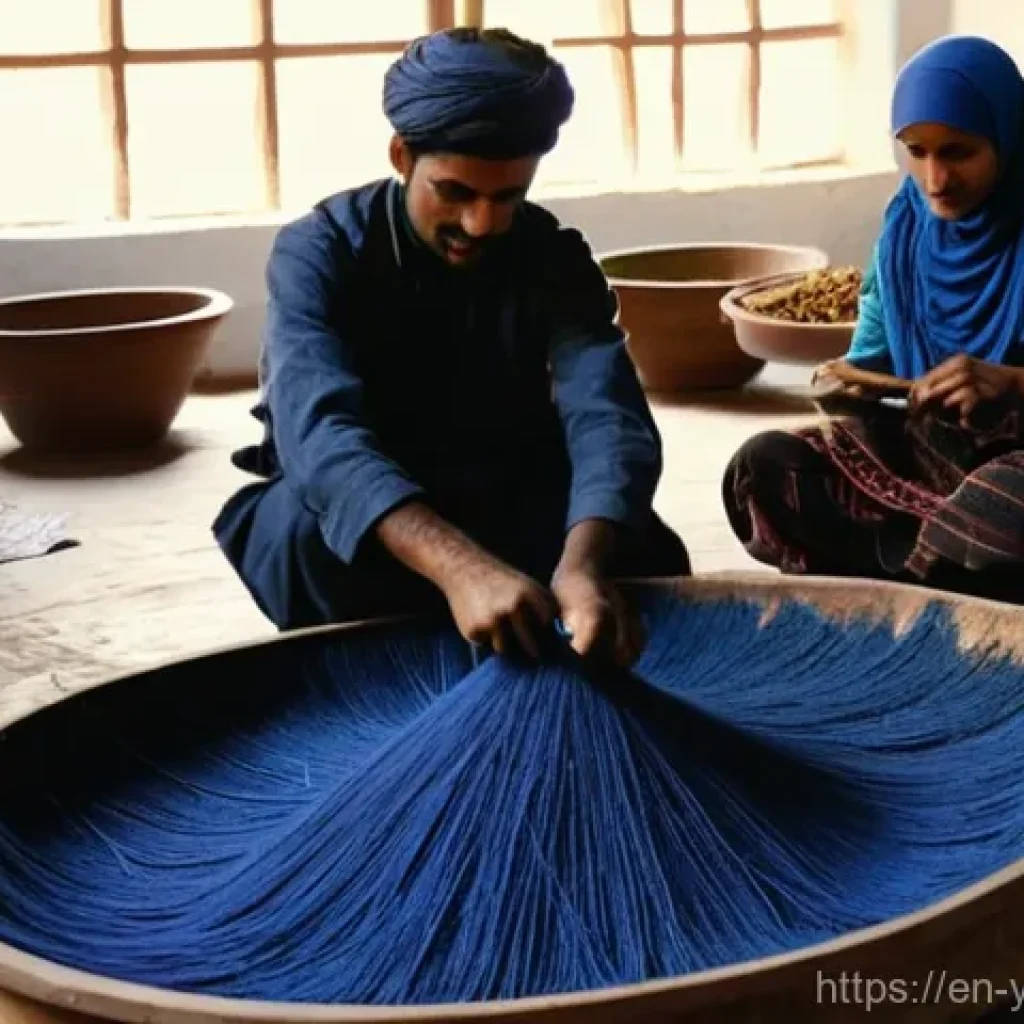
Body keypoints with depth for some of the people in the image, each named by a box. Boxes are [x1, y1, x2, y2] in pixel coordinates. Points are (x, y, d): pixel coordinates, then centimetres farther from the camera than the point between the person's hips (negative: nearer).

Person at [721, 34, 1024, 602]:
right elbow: (875, 352, 11)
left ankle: (874, 561, -15)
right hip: (923, 442, 6)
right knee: (762, 467, -15)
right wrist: (854, 382, -11)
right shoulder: (905, 225, 5)